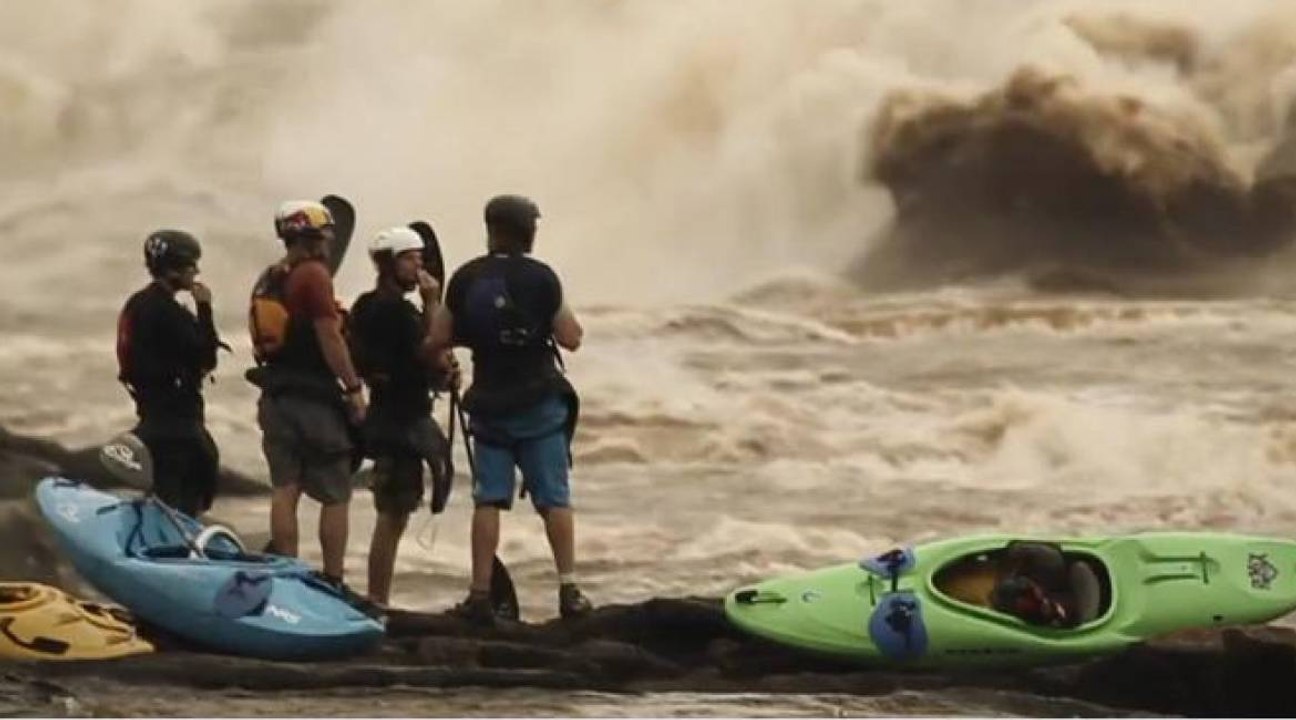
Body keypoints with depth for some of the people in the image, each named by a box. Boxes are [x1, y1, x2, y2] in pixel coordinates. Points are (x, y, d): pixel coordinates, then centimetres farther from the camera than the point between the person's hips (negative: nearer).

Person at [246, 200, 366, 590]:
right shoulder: (313, 275, -13)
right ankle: (333, 581, -4)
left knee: (284, 488, 8)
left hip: (276, 396, 8)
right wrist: (353, 387, -14)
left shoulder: (266, 281, 12)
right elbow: (329, 338, -17)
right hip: (315, 397, -8)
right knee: (335, 496, -2)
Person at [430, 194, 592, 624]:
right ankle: (569, 591, -2)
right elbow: (570, 338, -5)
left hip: (489, 403, 2)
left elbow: (439, 338, 1)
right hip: (540, 402, -2)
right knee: (554, 498, 2)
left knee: (488, 499, 5)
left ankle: (480, 594, 1)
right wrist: (563, 315, 14)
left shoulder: (466, 278, -1)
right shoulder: (541, 278, -7)